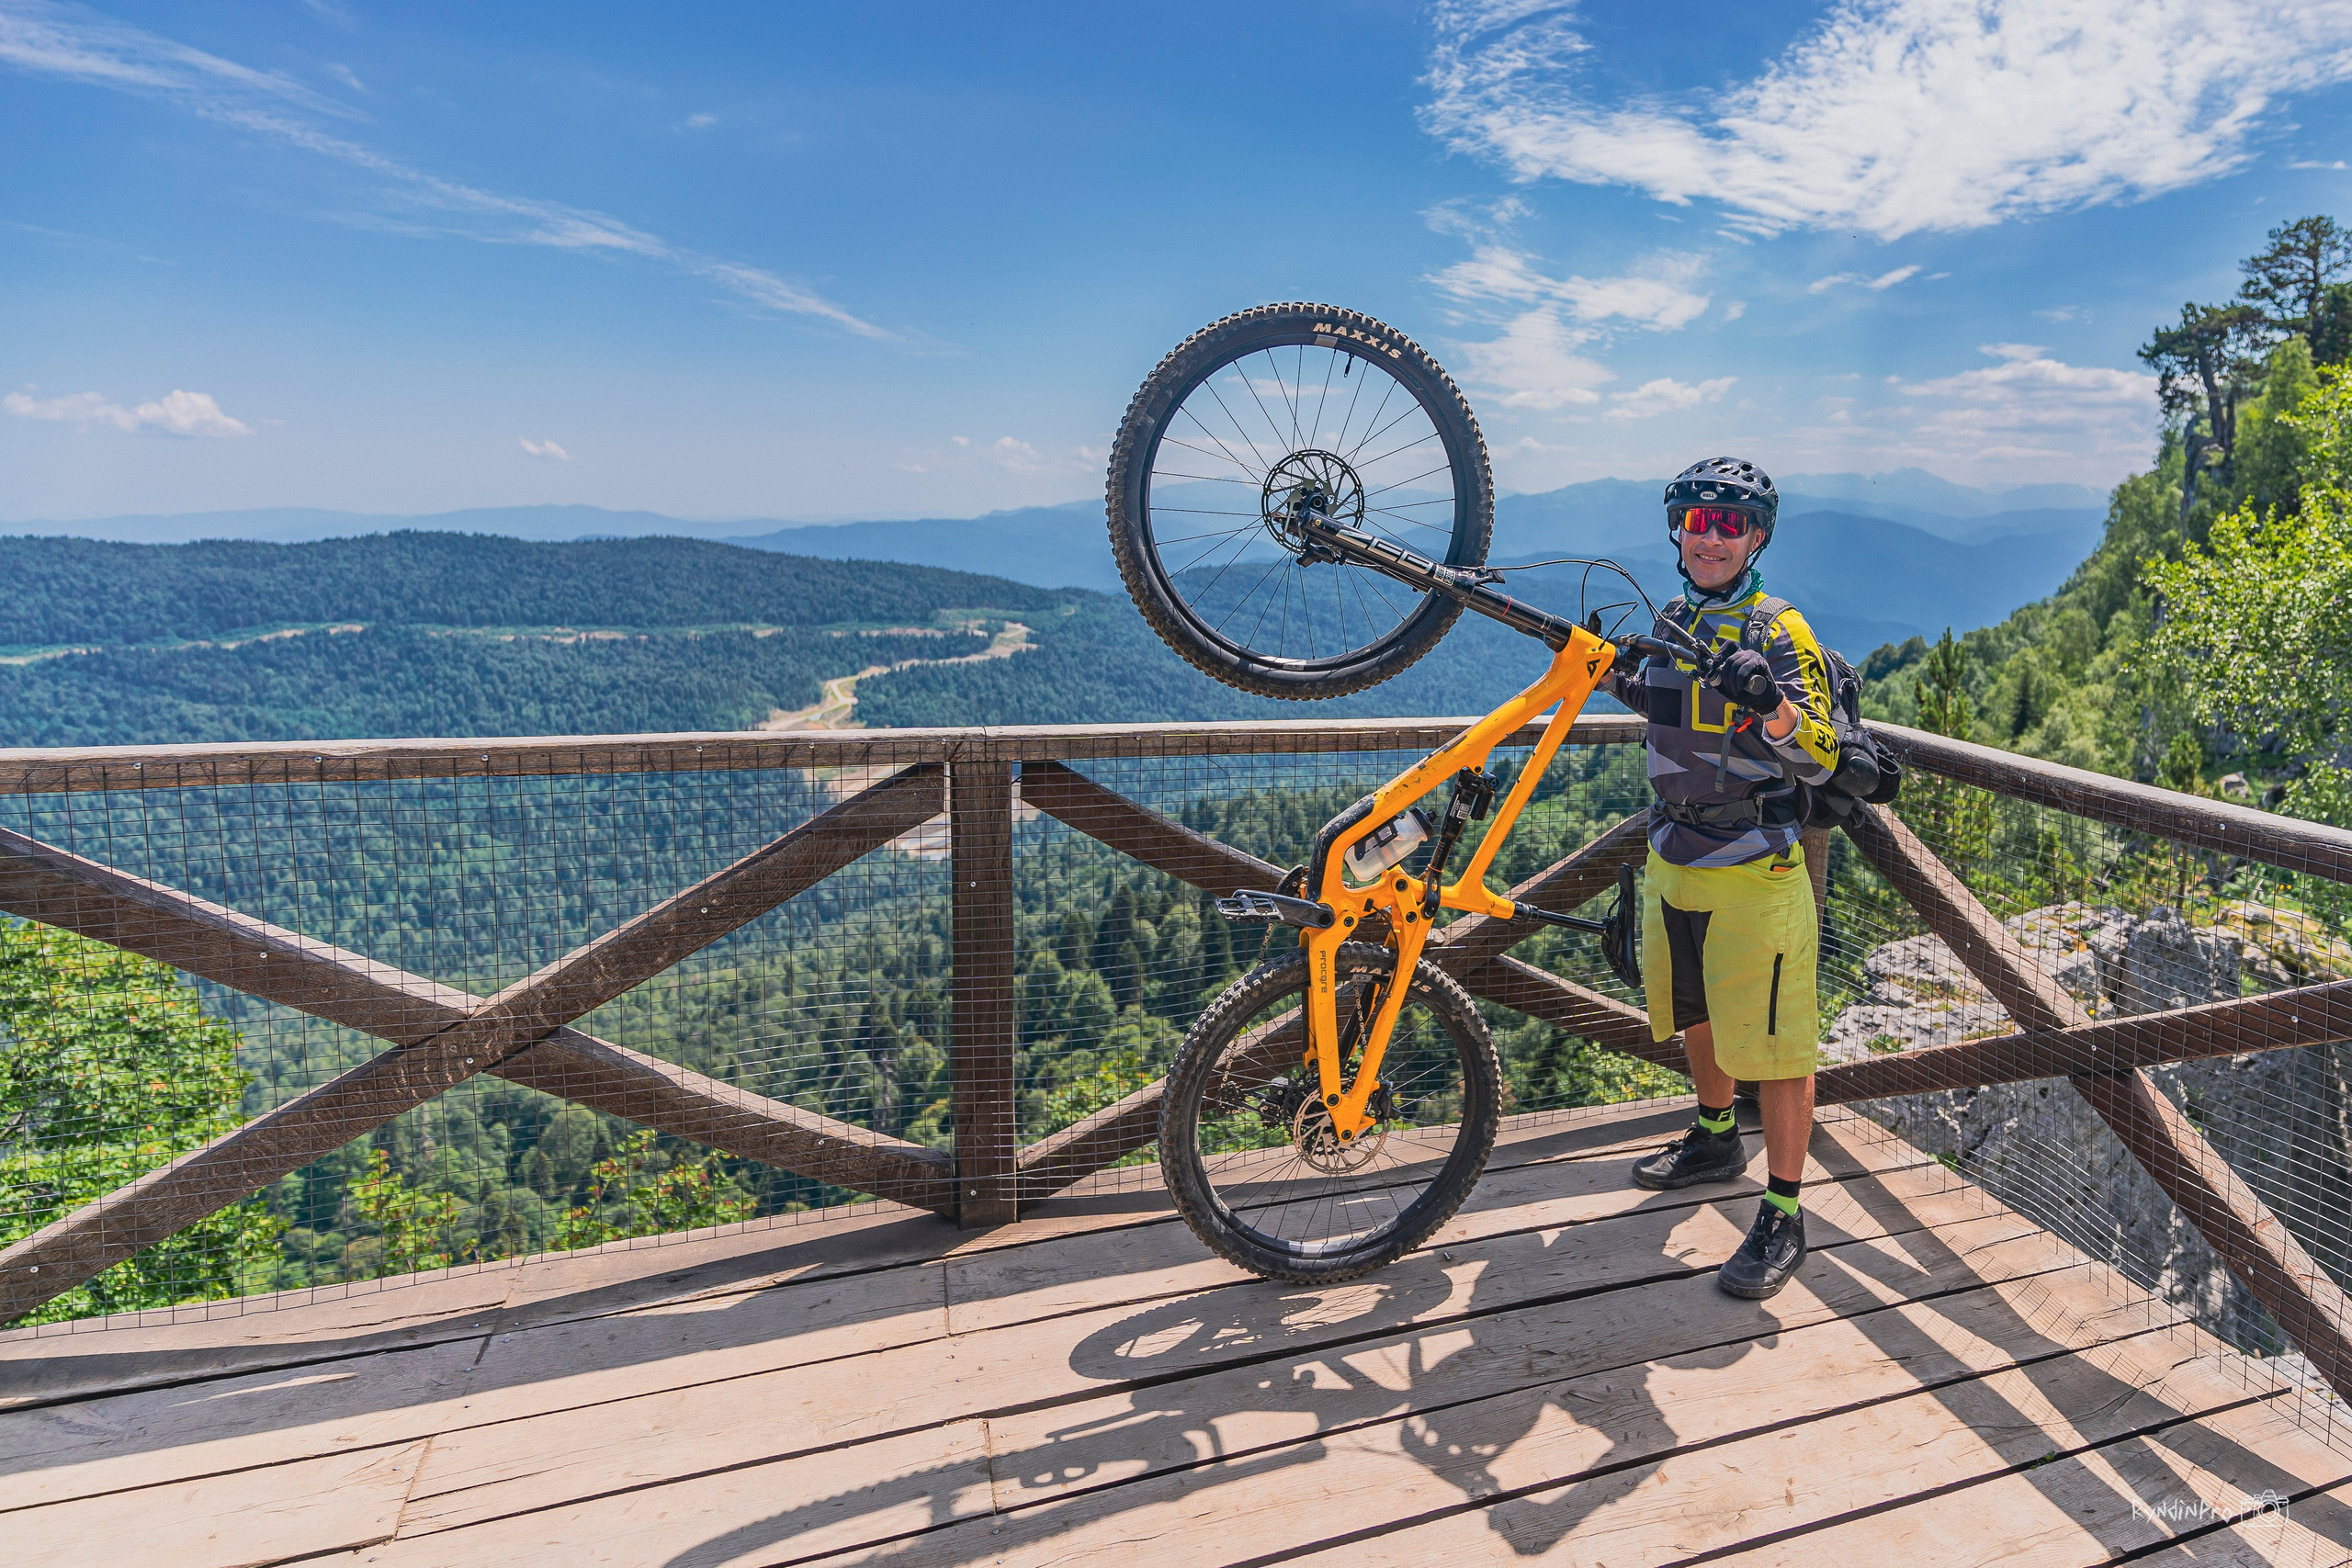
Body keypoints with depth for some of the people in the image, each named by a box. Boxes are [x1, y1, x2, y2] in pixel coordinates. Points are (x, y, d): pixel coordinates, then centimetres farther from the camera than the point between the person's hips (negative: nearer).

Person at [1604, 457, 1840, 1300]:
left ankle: (1784, 1216, 10)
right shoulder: (1670, 622, 8)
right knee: (1696, 1015, 22)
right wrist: (1616, 675, 9)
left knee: (1773, 1043, -1)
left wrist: (1771, 704, -35)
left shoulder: (1780, 631, -12)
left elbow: (1820, 760, -17)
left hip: (1755, 869, -7)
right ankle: (1716, 1140, 44)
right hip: (1672, 860, 7)